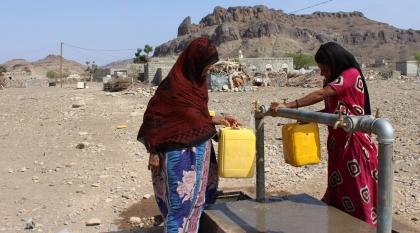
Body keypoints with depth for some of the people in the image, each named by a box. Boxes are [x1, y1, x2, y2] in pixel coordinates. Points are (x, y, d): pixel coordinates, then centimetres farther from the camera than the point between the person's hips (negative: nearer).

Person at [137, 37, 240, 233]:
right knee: (181, 201, 1)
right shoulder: (173, 85, -16)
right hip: (180, 154, -8)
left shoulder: (198, 81, 7)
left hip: (200, 152, 8)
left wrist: (219, 120, 8)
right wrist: (153, 152, -14)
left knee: (196, 200, 17)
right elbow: (152, 117, -13)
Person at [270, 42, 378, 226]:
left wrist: (288, 106, -24)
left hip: (354, 143, -9)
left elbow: (320, 95, -22)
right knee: (338, 192, 13)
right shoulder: (333, 81, 15)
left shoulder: (352, 74, -13)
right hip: (337, 143, 9)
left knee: (357, 192, -3)